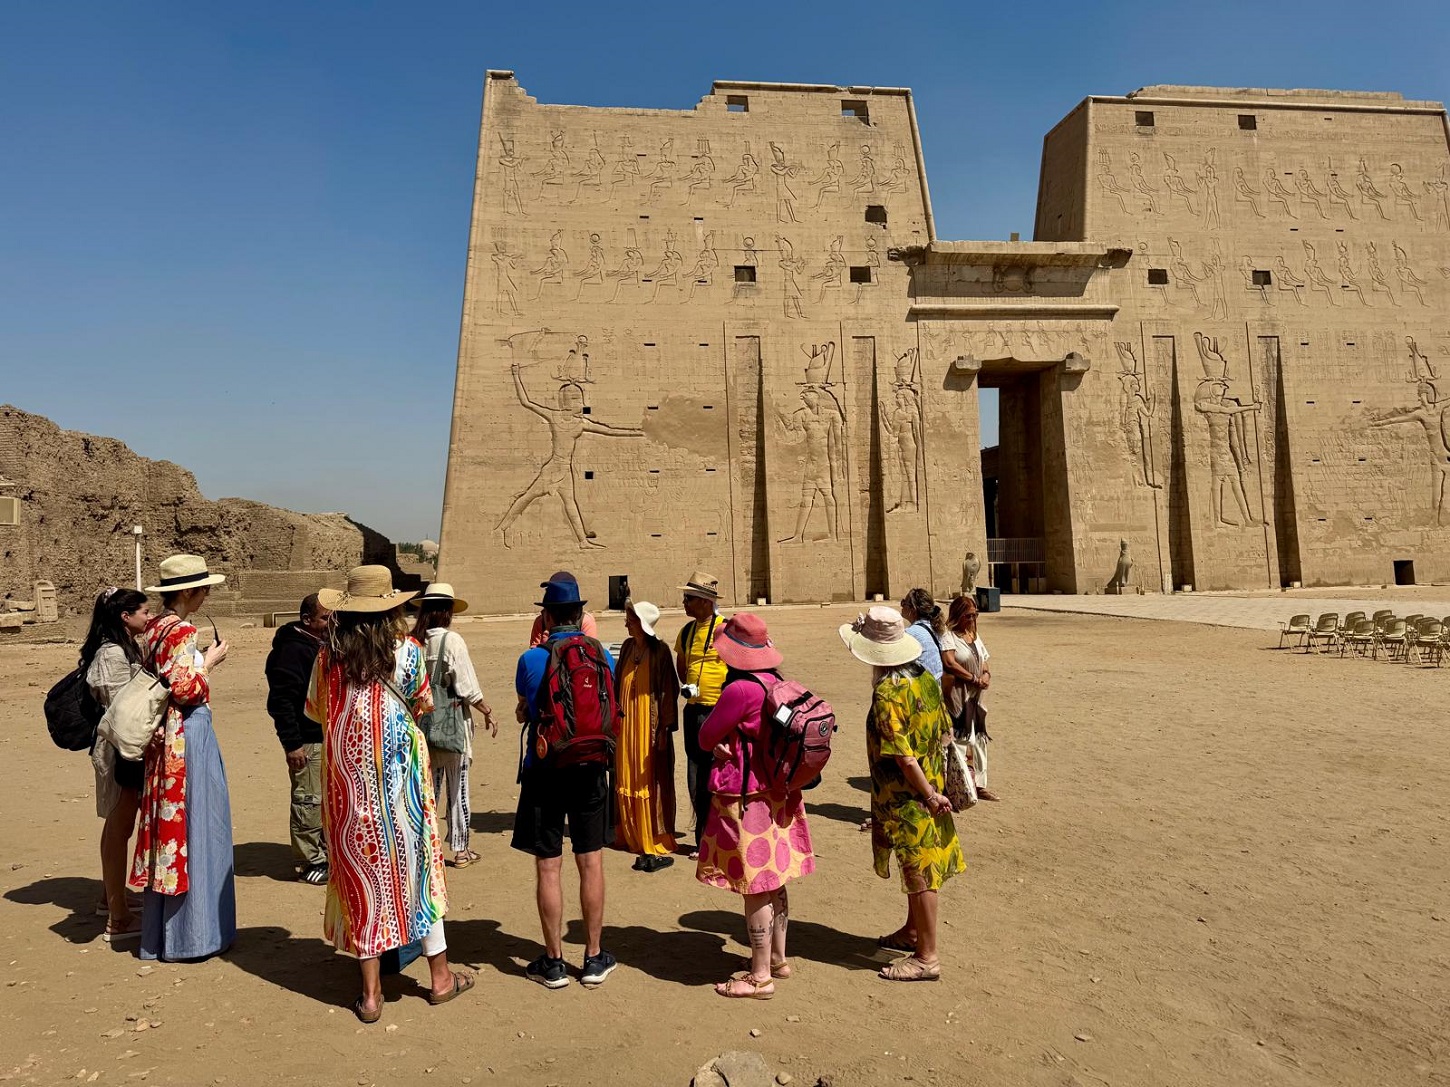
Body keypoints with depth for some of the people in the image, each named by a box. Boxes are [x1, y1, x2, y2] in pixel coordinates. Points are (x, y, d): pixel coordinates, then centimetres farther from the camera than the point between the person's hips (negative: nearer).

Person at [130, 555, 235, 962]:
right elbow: (186, 689, -22)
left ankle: (160, 931, 27)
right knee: (194, 825, 0)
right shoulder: (182, 632, -17)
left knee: (167, 822, 15)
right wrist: (210, 662, -8)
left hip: (163, 738, 9)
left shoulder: (152, 629, 10)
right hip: (189, 735, -9)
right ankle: (189, 935, 10)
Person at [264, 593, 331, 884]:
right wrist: (292, 743, -21)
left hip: (328, 738, 9)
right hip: (307, 742, -9)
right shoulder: (292, 650, -16)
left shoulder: (325, 646, 13)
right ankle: (310, 863, 11)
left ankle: (326, 852, 29)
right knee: (308, 801, -1)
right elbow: (280, 700, -21)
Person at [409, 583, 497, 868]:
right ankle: (460, 850, 16)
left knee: (428, 786, 16)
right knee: (458, 787, 8)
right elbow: (467, 687, -13)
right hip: (451, 722, -4)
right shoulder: (452, 640, -14)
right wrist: (487, 712, 0)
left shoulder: (412, 641, -2)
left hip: (422, 723, 4)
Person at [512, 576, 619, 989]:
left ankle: (553, 962, 18)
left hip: (545, 769, -2)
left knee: (548, 866, 7)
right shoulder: (603, 655, -3)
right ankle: (594, 958, 21)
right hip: (591, 768, 3)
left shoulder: (532, 659, -10)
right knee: (590, 862, 11)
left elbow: (523, 712, 6)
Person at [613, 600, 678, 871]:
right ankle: (633, 836, 27)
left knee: (653, 783, -2)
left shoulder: (660, 651, -12)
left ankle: (659, 847, 4)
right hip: (627, 723, 7)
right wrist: (616, 716, 11)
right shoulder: (627, 647, 8)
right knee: (628, 781, 12)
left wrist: (664, 728, -14)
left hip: (650, 724, -6)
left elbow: (669, 691, -12)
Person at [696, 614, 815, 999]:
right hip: (779, 794, 9)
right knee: (774, 880, 19)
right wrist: (728, 745, -4)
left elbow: (705, 739, -13)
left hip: (747, 799, -9)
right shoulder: (777, 683, 3)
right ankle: (778, 958, 33)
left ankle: (760, 976, 15)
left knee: (754, 886, 3)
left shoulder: (740, 689, -23)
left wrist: (719, 744, 7)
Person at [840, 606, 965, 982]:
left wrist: (928, 795, -17)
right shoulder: (925, 677, 1)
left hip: (905, 796, -9)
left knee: (918, 871, 2)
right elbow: (944, 733, 8)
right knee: (919, 866, 22)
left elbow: (902, 754, -26)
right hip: (929, 784, 9)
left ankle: (927, 957, 15)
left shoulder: (887, 693, -24)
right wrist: (933, 787, 16)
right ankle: (913, 931, 39)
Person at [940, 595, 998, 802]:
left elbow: (984, 660, 19)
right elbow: (949, 663, -24)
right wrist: (975, 679, -18)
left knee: (979, 739, 13)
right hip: (957, 697, -8)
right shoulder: (948, 636, -12)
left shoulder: (974, 635, 14)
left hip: (975, 696, 8)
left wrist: (986, 674, -3)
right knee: (966, 740, -7)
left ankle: (980, 785, 24)